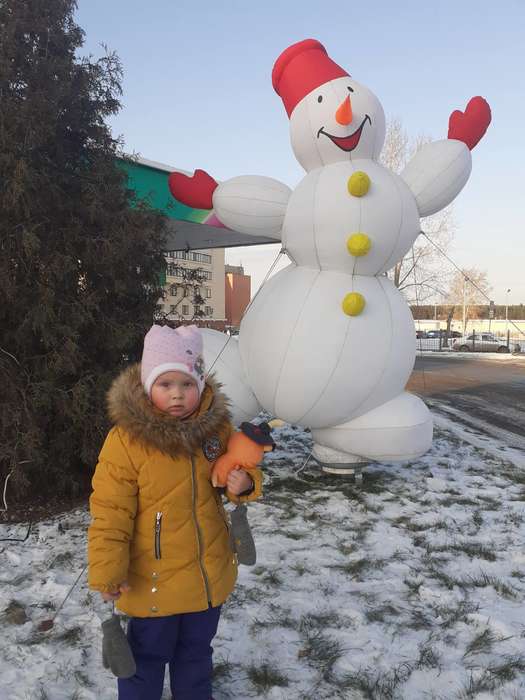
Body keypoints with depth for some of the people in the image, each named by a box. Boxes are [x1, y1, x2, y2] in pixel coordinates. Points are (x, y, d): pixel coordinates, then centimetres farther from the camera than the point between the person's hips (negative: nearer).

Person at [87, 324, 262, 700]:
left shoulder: (217, 425, -9)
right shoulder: (126, 439, -21)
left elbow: (241, 469, 7)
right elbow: (110, 512, -15)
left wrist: (244, 484, -15)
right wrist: (108, 571, -15)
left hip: (210, 575, 4)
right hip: (153, 581, -4)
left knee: (196, 650, 27)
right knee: (148, 656, 19)